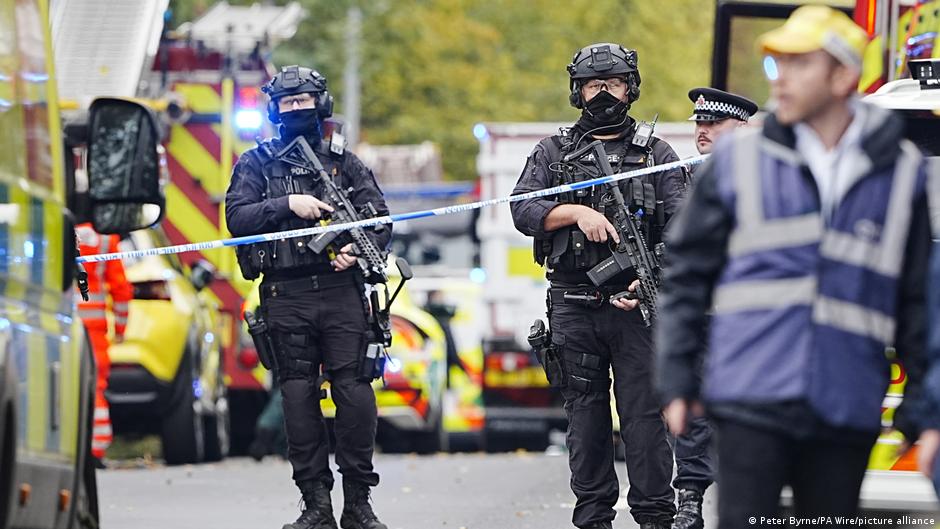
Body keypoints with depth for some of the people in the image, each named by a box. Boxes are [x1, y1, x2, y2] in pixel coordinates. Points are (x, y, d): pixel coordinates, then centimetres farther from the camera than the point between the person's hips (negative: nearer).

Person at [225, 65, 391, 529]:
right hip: (287, 297, 0)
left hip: (340, 290, 0)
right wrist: (287, 204, -13)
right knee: (299, 395, 0)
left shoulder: (344, 163, 13)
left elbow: (381, 219, 9)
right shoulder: (256, 164, 11)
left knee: (354, 390, -7)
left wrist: (358, 251, -10)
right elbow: (237, 217, -1)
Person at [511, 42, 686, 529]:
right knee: (585, 415, 6)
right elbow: (523, 210, 1)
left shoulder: (656, 154, 7)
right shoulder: (554, 152, 12)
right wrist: (578, 212, -15)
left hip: (636, 305, -2)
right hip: (574, 309, 2)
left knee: (645, 412, -5)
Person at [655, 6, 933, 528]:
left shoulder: (900, 171, 7)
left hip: (846, 409, 1)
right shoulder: (738, 158, 6)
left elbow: (916, 298, 11)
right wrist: (677, 383, 5)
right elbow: (686, 275, 9)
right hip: (751, 403, -1)